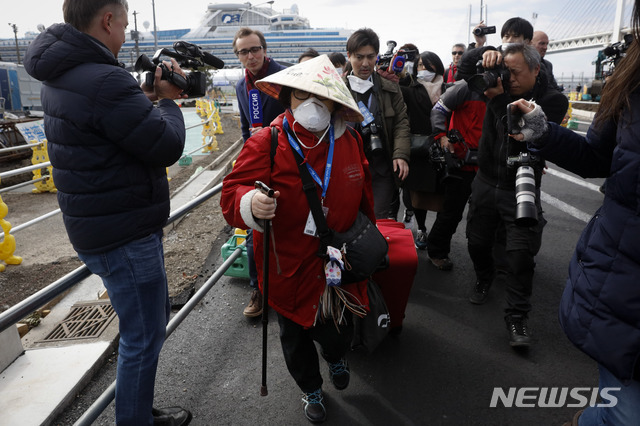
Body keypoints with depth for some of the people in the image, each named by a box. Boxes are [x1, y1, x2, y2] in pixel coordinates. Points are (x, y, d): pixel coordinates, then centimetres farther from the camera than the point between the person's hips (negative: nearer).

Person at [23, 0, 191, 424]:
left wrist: (150, 96, 5)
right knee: (143, 338, 6)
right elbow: (168, 147, -19)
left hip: (98, 227, 11)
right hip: (124, 235, -11)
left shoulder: (61, 78, 9)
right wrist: (168, 100, -2)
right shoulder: (105, 81, -24)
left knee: (155, 315, 24)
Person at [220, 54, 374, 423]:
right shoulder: (266, 143, -16)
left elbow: (364, 194, 13)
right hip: (289, 268, -2)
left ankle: (336, 356, 60)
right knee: (296, 336, 18)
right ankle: (311, 388, 50)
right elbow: (232, 193, -17)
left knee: (339, 331, 19)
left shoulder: (350, 141, -2)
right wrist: (251, 203, -39)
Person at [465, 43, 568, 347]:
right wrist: (487, 55, -20)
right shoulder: (501, 86, 1)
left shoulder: (553, 100, -8)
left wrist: (500, 100, -26)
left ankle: (517, 316, 5)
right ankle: (484, 279, 42)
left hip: (520, 190, -3)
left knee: (521, 254, -8)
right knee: (477, 244, 12)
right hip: (486, 182, 4)